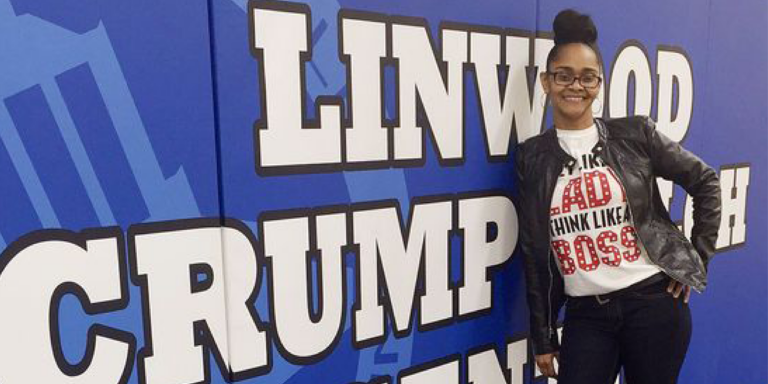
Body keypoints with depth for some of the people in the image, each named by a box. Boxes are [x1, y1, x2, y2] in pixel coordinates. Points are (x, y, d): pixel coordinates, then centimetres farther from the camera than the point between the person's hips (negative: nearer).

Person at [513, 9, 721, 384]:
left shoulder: (635, 133, -3)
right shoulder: (532, 156, -1)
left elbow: (705, 182, 9)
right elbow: (534, 253, 1)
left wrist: (697, 259, 5)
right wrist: (542, 337, 4)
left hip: (654, 301, 0)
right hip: (586, 314, 0)